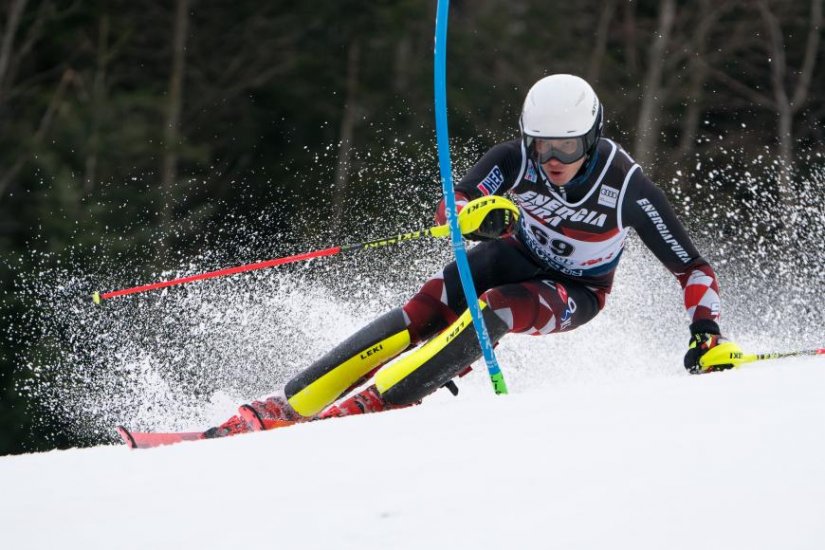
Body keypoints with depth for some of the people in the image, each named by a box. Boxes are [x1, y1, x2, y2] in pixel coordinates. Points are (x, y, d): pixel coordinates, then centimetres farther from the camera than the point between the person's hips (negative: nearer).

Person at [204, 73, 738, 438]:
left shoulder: (626, 185, -29)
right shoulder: (515, 159, -23)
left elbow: (691, 266, -21)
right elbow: (450, 210, -26)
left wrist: (707, 329, -34)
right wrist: (479, 214, -49)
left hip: (576, 292, -2)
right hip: (518, 256, 2)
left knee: (490, 311, -34)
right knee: (426, 309, -24)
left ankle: (366, 406, -41)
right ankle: (283, 407, -32)